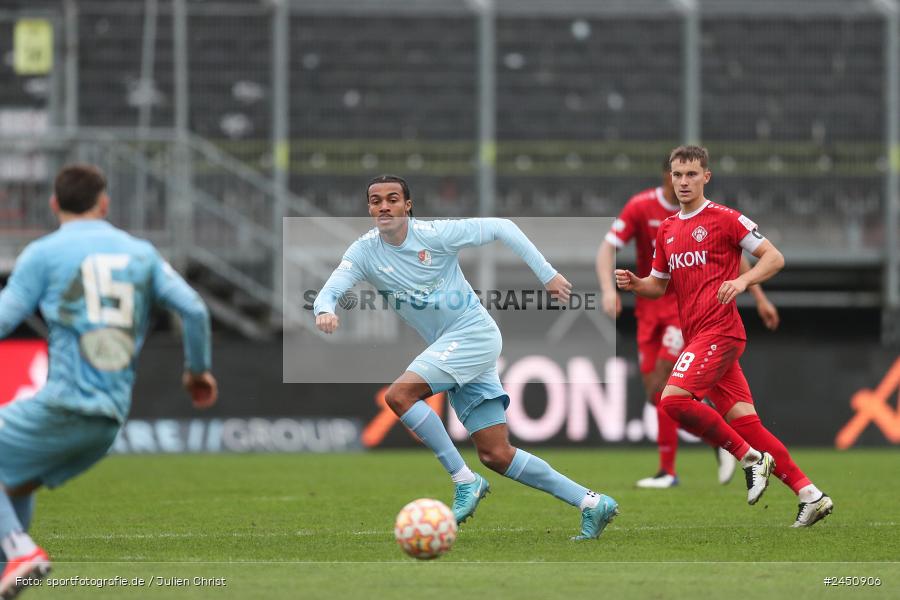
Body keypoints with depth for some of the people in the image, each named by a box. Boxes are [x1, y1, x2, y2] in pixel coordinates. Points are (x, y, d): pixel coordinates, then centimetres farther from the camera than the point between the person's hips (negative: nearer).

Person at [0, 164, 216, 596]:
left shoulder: (43, 253, 1)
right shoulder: (140, 253, 14)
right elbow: (194, 310, 8)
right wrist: (198, 370, 23)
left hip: (63, 407, -6)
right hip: (111, 418, 6)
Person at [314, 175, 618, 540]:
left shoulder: (433, 234, -12)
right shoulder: (365, 253, 1)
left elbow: (501, 228, -6)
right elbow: (329, 292, -12)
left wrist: (547, 275, -9)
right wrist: (325, 311, -36)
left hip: (474, 332, -6)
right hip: (449, 346, 6)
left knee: (399, 395, -23)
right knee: (496, 455, 1)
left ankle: (465, 481, -14)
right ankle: (592, 504, 8)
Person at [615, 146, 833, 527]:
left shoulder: (724, 219, -4)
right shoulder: (666, 230, 18)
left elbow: (775, 258, -4)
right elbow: (659, 285, 25)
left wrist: (742, 281, -21)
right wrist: (635, 284, 4)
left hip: (719, 331, -7)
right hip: (695, 335, 7)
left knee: (673, 399, -22)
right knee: (742, 420, 2)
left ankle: (751, 458, -10)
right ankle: (810, 495, 4)